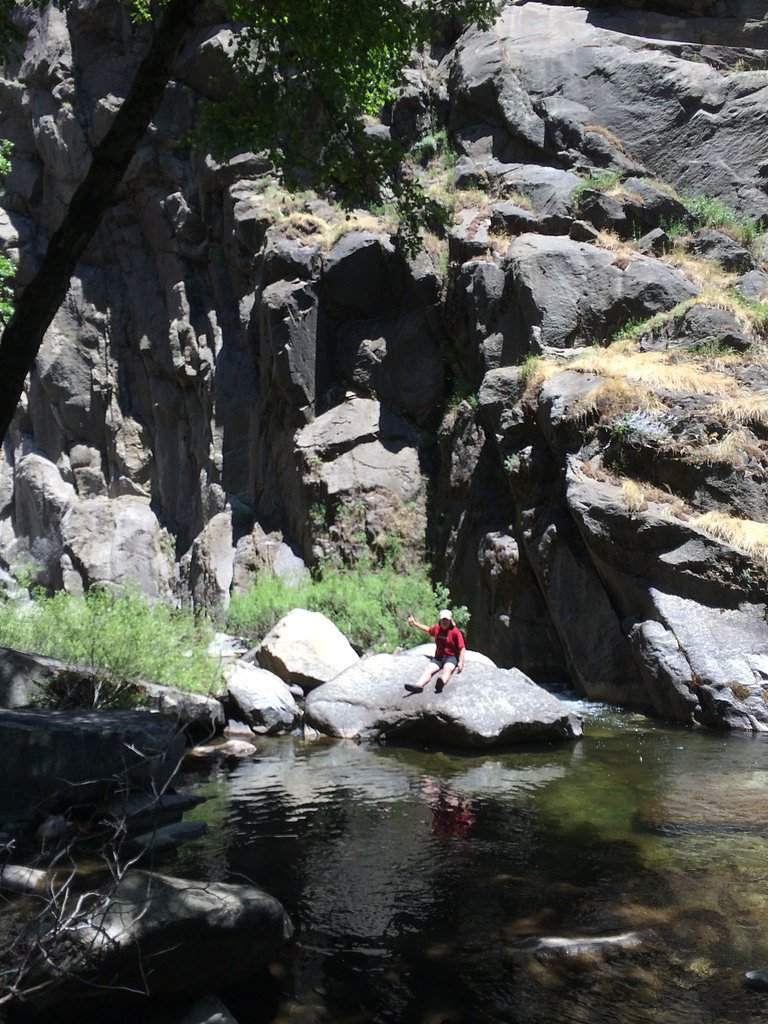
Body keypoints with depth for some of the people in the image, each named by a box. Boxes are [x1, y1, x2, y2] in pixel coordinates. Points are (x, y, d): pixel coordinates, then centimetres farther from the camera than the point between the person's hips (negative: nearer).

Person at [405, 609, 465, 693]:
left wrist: (461, 662, -21)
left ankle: (441, 683, -73)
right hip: (438, 657, 5)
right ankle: (419, 685, -54)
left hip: (451, 657, -5)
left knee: (447, 668, -38)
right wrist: (414, 623, 36)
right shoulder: (437, 629, 10)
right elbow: (428, 629, 33)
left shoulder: (455, 632, -6)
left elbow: (462, 648, -9)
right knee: (429, 668, -25)